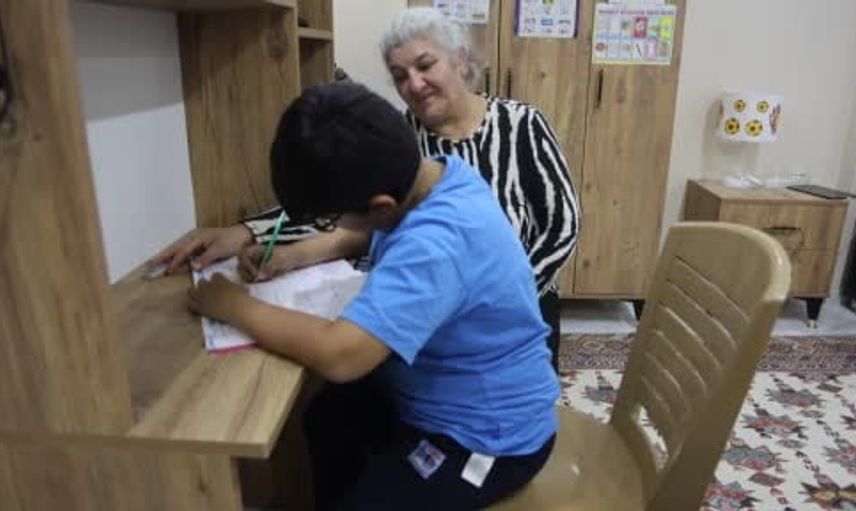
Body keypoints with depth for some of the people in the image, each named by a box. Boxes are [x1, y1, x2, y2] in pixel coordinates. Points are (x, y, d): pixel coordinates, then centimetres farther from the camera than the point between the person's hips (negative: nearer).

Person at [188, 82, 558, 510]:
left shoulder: (439, 244, -38)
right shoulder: (430, 173, -8)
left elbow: (339, 355, -43)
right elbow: (367, 234, 10)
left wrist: (236, 307, -27)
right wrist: (297, 254, -6)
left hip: (488, 437, -9)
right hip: (444, 394, 9)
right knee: (326, 418, 19)